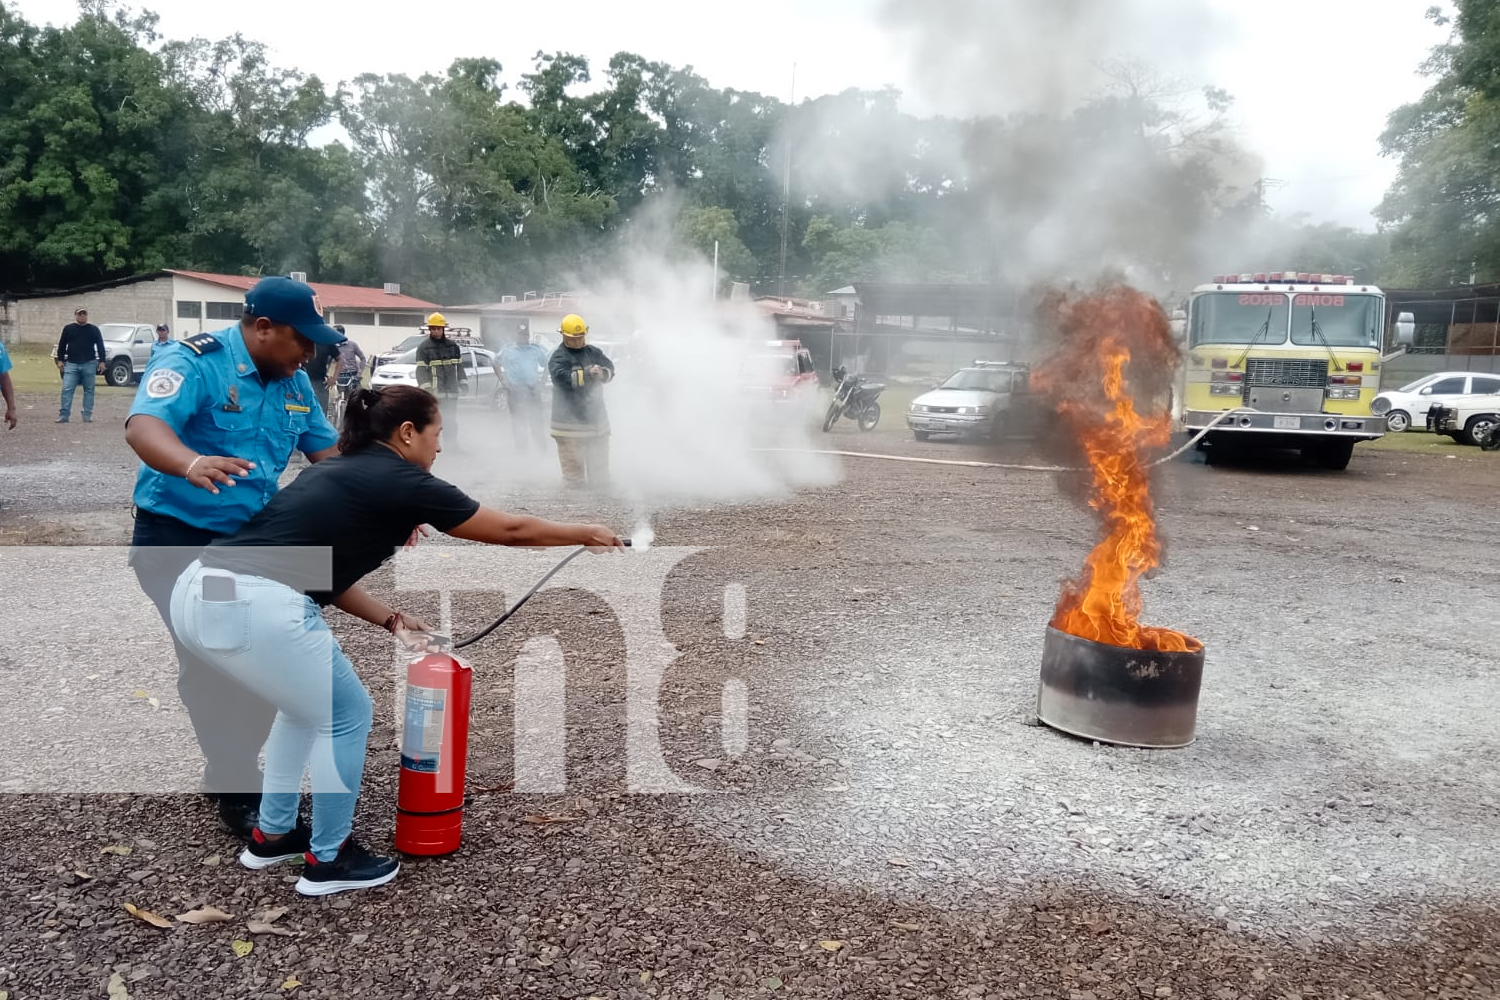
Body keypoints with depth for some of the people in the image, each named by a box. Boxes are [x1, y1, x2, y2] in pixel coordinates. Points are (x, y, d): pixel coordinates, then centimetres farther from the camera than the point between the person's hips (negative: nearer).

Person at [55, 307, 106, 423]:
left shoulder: (94, 329, 6)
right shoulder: (68, 329, 7)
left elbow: (100, 346, 6)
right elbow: (62, 345, 12)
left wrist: (102, 361, -1)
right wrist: (60, 360, 7)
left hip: (89, 364, 0)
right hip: (71, 364, 0)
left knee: (89, 390, 3)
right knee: (67, 390, -6)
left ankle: (87, 415, 9)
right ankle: (64, 415, -5)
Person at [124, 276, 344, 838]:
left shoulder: (294, 382, 4)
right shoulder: (193, 363, -18)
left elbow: (328, 451, 10)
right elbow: (143, 426, -35)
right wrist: (192, 464, -57)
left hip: (249, 539, 7)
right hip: (178, 538, -7)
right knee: (213, 660, -11)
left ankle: (231, 773, 28)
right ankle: (239, 792, 4)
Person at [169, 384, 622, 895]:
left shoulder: (342, 472, 23)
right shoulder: (403, 483, -1)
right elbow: (510, 530, 8)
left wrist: (390, 619, 19)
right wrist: (589, 535, 21)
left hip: (198, 593, 9)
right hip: (254, 605, -9)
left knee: (306, 705, 29)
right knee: (345, 716, 11)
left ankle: (270, 836, 39)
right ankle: (327, 860, 23)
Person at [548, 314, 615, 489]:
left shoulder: (593, 352, 10)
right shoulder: (558, 358, -8)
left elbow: (610, 367, 1)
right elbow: (563, 378, -25)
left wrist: (602, 373, -23)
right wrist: (587, 374, -33)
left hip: (596, 414, 6)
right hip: (570, 417, -6)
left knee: (600, 453, 17)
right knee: (572, 456, -4)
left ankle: (600, 482, 30)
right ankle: (574, 483, 5)